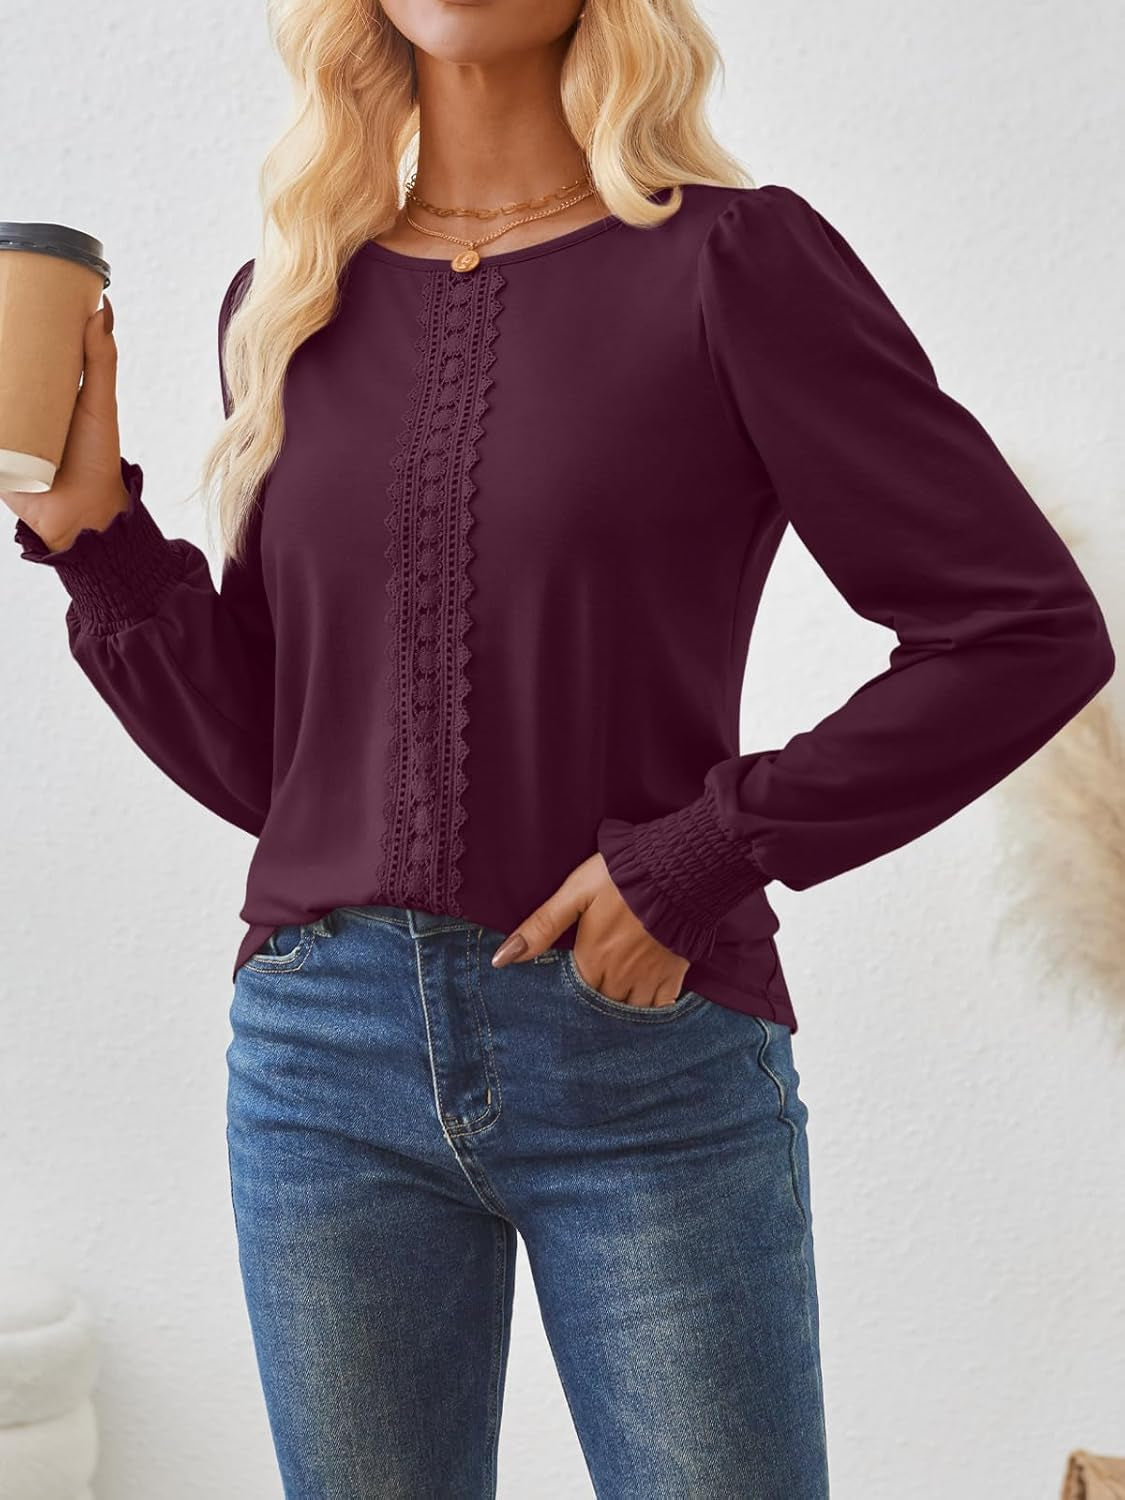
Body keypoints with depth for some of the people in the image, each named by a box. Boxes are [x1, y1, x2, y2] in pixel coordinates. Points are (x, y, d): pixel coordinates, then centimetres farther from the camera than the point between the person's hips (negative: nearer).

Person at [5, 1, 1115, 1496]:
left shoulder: (730, 261, -5)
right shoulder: (287, 306, 8)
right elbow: (260, 762, 10)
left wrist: (705, 858, -12)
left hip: (649, 1062, -3)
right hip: (328, 1056, 4)